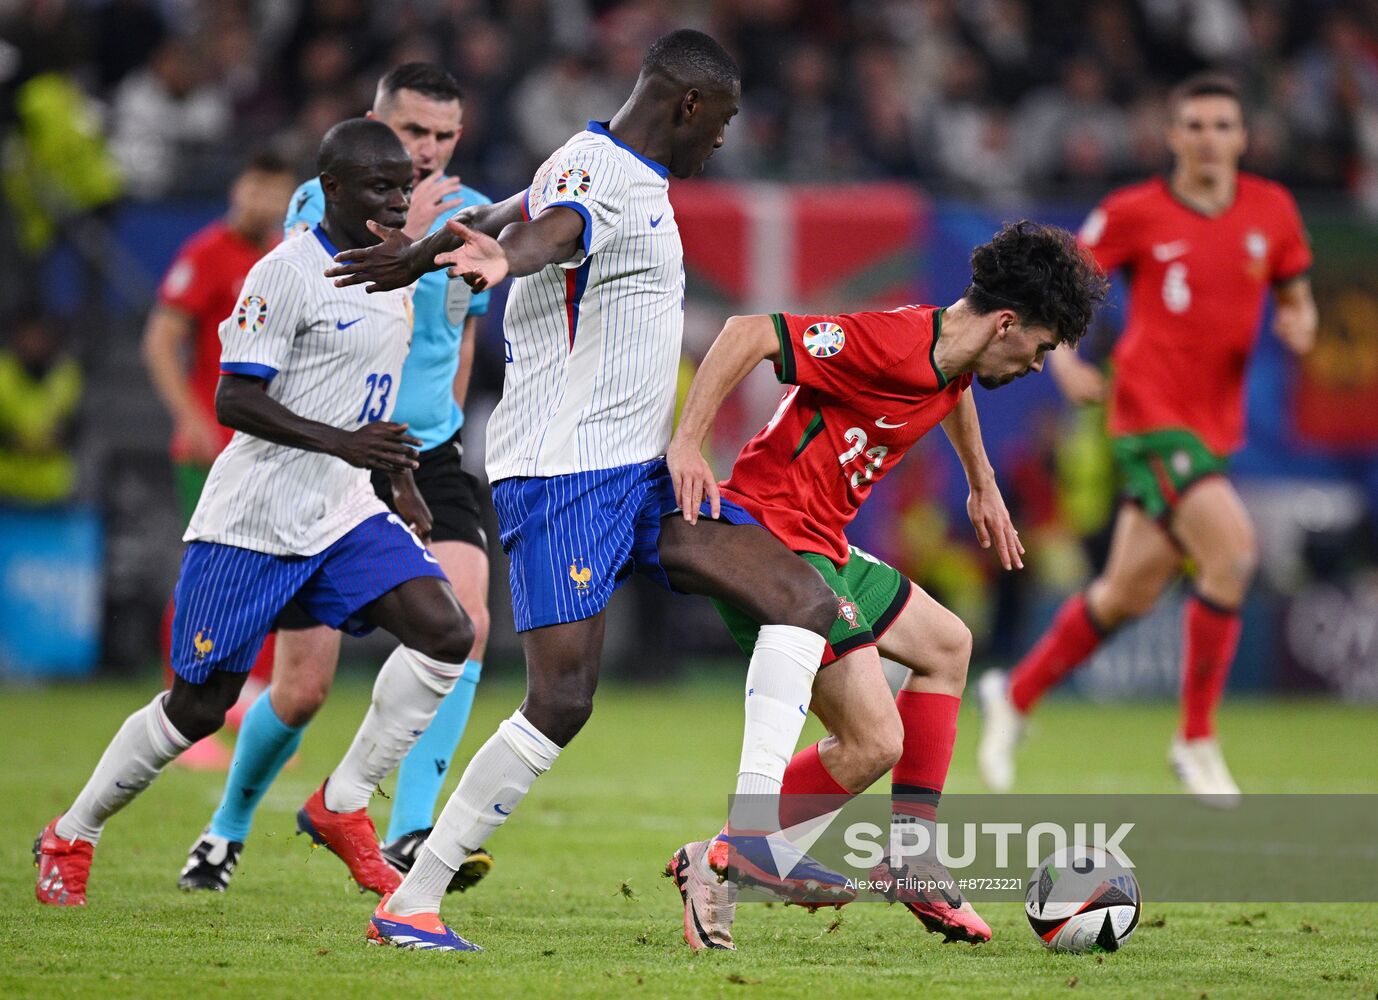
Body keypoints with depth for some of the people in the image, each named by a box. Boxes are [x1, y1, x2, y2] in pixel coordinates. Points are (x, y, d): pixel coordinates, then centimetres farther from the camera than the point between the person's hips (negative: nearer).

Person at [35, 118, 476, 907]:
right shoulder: (287, 273, -16)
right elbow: (235, 400, -21)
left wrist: (399, 480, 20)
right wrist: (343, 443, -30)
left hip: (344, 515, 7)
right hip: (253, 521, -7)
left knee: (446, 633, -14)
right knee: (199, 706, 2)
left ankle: (344, 805, -3)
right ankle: (71, 837, 22)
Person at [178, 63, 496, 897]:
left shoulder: (473, 219, 4)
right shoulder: (322, 203, -9)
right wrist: (399, 234, -32)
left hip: (428, 462, 3)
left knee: (465, 620, -24)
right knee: (301, 689, -2)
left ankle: (410, 837, -23)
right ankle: (228, 829, 27)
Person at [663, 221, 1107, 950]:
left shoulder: (951, 356, 9)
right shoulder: (890, 344, -21)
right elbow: (750, 333, -25)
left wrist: (983, 485, 43)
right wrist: (686, 444, -28)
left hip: (823, 549, 11)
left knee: (946, 646, 25)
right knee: (875, 744, -15)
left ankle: (911, 859, 25)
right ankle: (718, 863, -4)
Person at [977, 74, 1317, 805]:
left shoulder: (1272, 211, 6)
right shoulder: (1134, 213, -5)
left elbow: (1295, 297, 18)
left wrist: (1298, 325, -5)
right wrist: (1064, 362, -15)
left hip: (1214, 426, 6)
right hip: (1150, 410, -6)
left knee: (1129, 594, 11)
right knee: (1232, 547, -24)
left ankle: (1016, 696, 34)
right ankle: (1196, 739, -11)